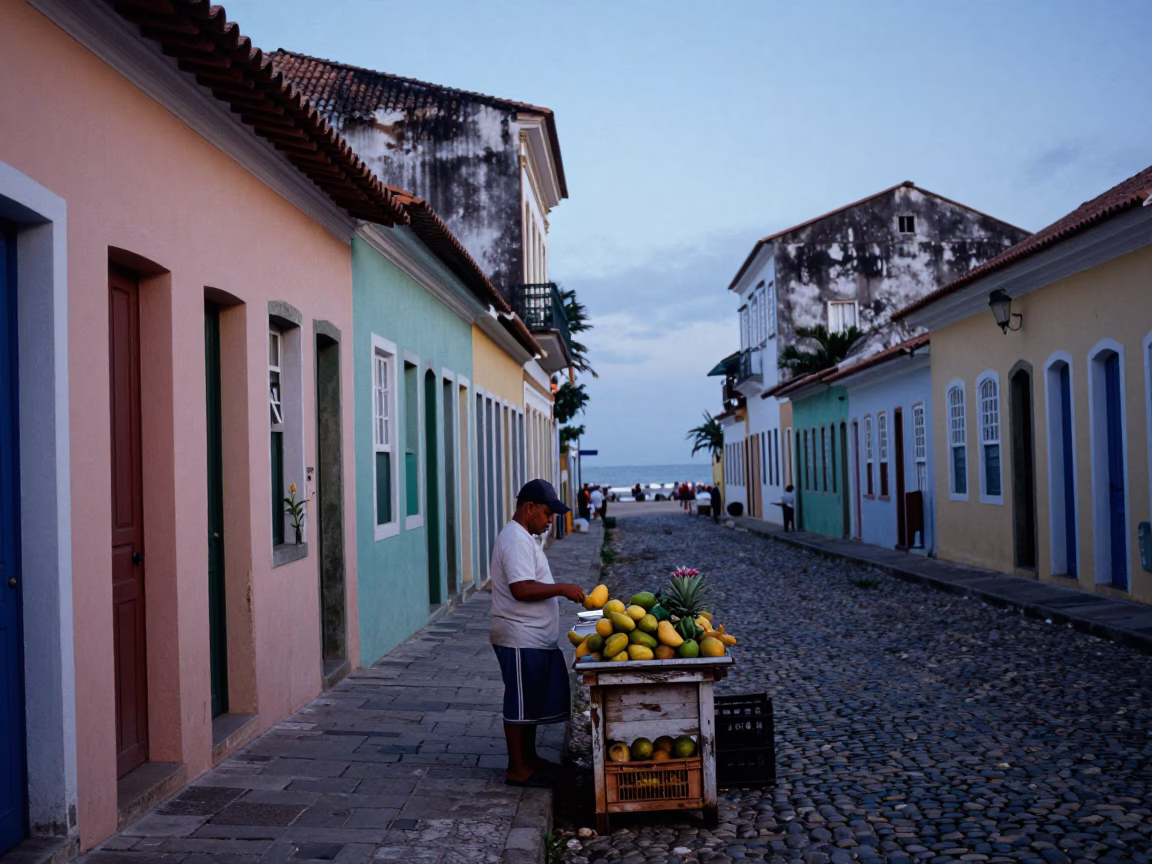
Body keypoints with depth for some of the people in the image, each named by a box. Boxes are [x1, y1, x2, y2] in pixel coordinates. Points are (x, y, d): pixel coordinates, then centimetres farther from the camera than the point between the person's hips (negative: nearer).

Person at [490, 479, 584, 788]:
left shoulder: (524, 538, 15)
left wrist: (561, 591, 14)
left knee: (533, 701, 18)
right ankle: (517, 769, 9)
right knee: (520, 703, -1)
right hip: (521, 640, -10)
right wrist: (562, 588, -21)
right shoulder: (515, 540, -19)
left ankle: (529, 757, 30)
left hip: (536, 638, 11)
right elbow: (522, 589, -27)